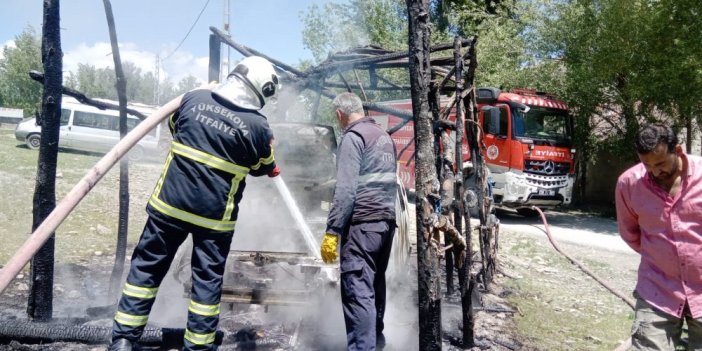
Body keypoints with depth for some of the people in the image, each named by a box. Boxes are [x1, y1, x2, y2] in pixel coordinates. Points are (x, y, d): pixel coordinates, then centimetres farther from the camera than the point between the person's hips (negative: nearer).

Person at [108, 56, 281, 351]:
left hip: (171, 201, 3)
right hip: (215, 214, -2)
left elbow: (174, 125, 18)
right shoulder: (258, 126, -9)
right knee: (207, 279, 10)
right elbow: (261, 167, 7)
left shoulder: (194, 98, -1)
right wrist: (272, 169, 30)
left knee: (147, 267, 14)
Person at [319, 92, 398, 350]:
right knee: (375, 284, 20)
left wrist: (331, 232, -16)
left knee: (358, 291, -9)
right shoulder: (384, 136, 18)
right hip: (387, 221, 9)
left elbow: (346, 189, -17)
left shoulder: (353, 137, -8)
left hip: (362, 223, -9)